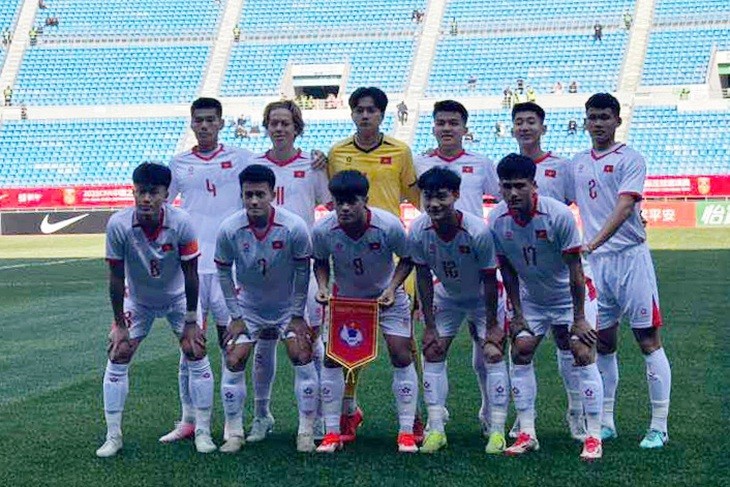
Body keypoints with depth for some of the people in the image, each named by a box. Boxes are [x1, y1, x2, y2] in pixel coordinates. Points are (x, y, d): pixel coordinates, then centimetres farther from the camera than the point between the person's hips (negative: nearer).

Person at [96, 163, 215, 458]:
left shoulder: (181, 223, -29)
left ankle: (203, 432, 4)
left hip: (178, 297, -1)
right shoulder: (118, 225, -27)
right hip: (137, 300, 1)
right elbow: (116, 278, -17)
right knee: (118, 357, -5)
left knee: (196, 354, -9)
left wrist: (191, 321, -14)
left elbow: (191, 274, -18)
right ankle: (113, 436, 6)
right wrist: (119, 325, -12)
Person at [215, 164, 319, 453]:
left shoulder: (294, 227, -24)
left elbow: (302, 272, -11)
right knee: (233, 361, -7)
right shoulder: (229, 229, -21)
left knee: (302, 356, -13)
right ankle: (234, 434, 7)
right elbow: (223, 273, -6)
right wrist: (236, 316, -6)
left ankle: (306, 432, 0)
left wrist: (297, 315, -9)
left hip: (287, 306, -1)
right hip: (248, 307, 1)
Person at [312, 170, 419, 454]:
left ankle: (407, 432, 1)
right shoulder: (322, 230, -24)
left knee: (401, 355, -9)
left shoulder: (389, 225, -28)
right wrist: (323, 287, -20)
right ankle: (332, 433, 5)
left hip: (387, 296, -1)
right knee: (332, 357, -5)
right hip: (344, 298, 1)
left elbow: (406, 259, -10)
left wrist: (391, 289, -24)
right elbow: (320, 262, -2)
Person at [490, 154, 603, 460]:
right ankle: (527, 434, 3)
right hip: (531, 299, 4)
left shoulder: (559, 215, -27)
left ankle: (594, 437, -8)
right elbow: (507, 269, -2)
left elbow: (575, 270, -21)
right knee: (520, 352, -5)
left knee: (583, 354, -13)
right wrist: (517, 315, -1)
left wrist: (579, 318, -19)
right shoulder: (498, 220, -14)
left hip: (569, 296, -4)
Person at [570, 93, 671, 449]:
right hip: (594, 261, 6)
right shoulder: (577, 163, 14)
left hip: (630, 257, -5)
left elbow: (624, 208, -16)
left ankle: (659, 426, -2)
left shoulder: (630, 159, -4)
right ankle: (606, 422, 18)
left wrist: (593, 243, -28)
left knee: (648, 340, -5)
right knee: (603, 343, 9)